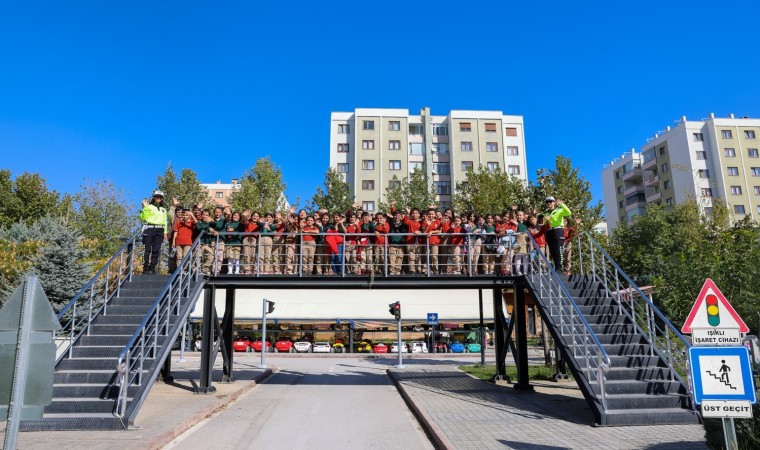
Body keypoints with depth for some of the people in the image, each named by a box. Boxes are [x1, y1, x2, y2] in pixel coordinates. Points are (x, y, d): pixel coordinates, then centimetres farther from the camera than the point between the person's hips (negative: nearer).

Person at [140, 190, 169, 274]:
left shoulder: (163, 209, 22)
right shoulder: (149, 206, 7)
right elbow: (142, 217, -4)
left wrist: (165, 232, 14)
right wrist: (145, 207, -12)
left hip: (160, 230, 4)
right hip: (150, 229, -4)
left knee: (156, 250, -1)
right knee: (148, 249, -7)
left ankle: (152, 268, 3)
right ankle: (145, 268, -5)